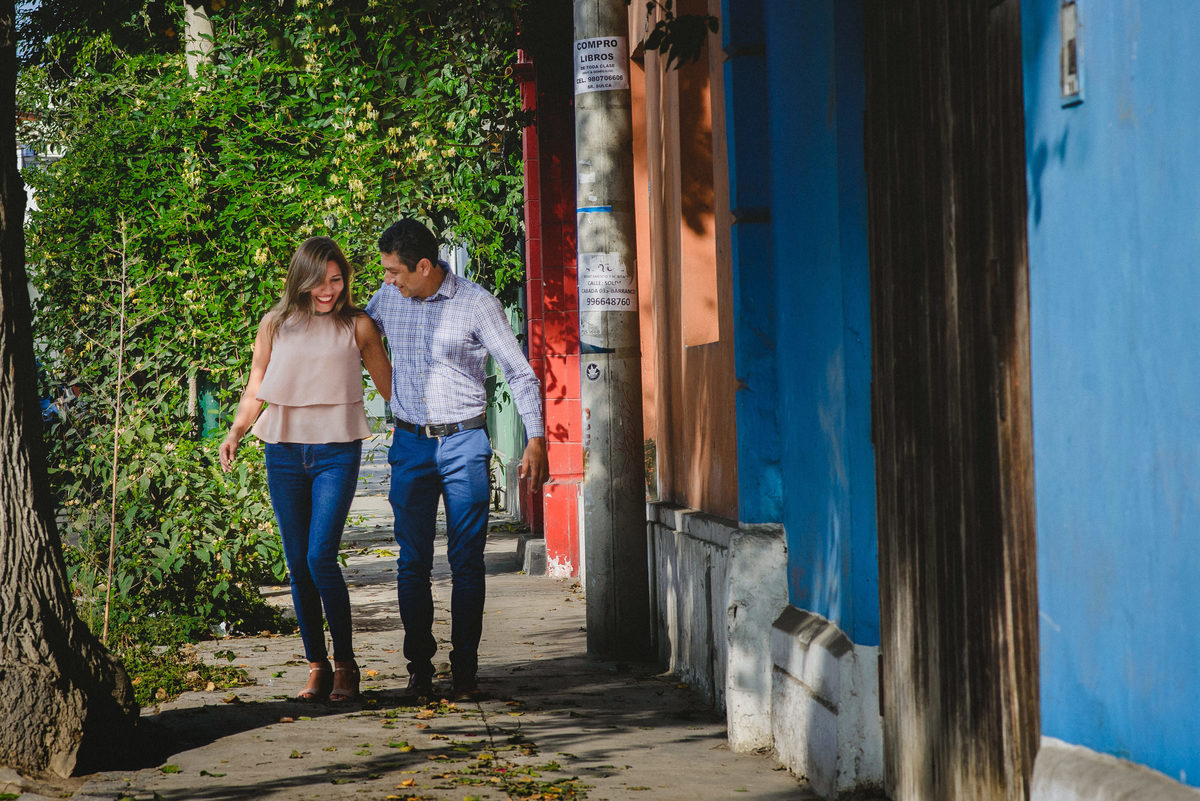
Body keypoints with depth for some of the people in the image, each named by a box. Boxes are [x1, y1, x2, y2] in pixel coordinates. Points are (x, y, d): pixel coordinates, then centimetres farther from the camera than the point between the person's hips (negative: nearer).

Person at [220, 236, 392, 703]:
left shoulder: (358, 327, 7)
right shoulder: (275, 325, 10)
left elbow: (389, 385, 16)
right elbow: (255, 389, 13)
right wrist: (235, 433, -1)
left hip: (336, 452, -2)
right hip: (284, 451, 3)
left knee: (320, 557, -14)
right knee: (298, 564, 3)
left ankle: (344, 663, -1)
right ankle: (317, 666, 13)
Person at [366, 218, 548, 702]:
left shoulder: (477, 304, -7)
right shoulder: (387, 299, 4)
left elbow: (520, 374, -5)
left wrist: (536, 440, -14)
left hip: (463, 444, -3)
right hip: (410, 444, 3)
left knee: (466, 562, -1)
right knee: (412, 562, 2)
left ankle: (465, 670, 5)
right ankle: (419, 666, 10)